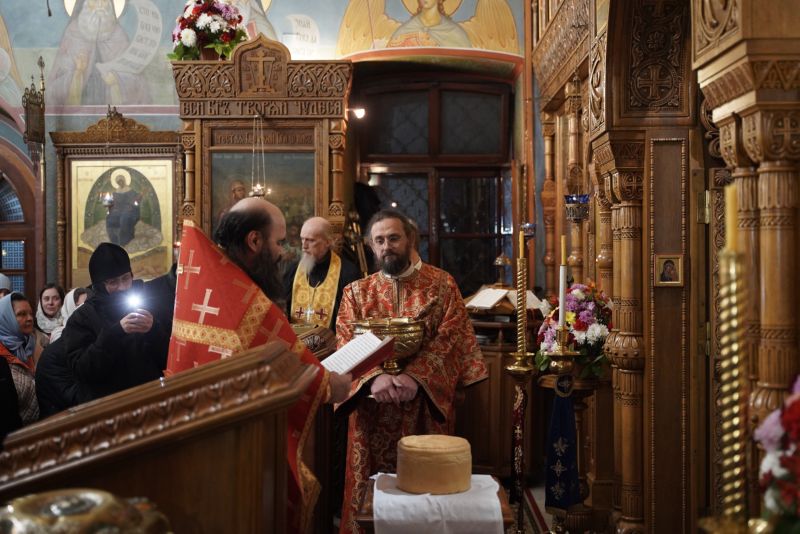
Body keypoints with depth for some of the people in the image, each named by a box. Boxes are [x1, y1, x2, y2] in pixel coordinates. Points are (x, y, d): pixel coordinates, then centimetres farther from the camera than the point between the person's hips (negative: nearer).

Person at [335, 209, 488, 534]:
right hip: (373, 407, 2)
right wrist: (375, 377, -24)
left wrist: (415, 376, -23)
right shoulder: (356, 292, 7)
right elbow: (347, 346, -4)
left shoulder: (441, 284, 3)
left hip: (426, 405, -1)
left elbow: (451, 338, -8)